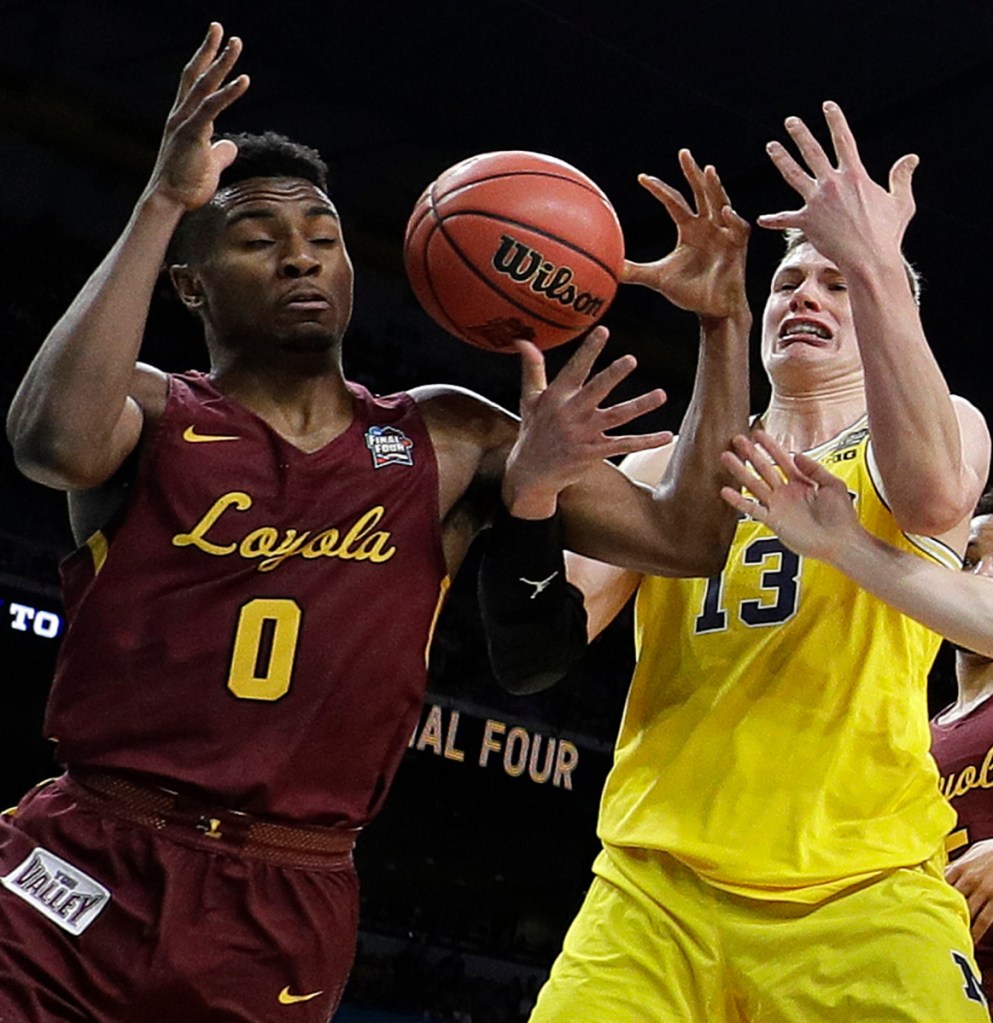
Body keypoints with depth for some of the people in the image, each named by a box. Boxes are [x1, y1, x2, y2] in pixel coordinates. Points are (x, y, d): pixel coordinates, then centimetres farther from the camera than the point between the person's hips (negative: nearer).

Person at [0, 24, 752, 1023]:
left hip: (288, 913, 3)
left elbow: (687, 537, 5)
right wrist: (161, 204, -21)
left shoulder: (445, 440, 9)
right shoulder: (152, 413, 2)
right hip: (87, 869, -2)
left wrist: (720, 321, -3)